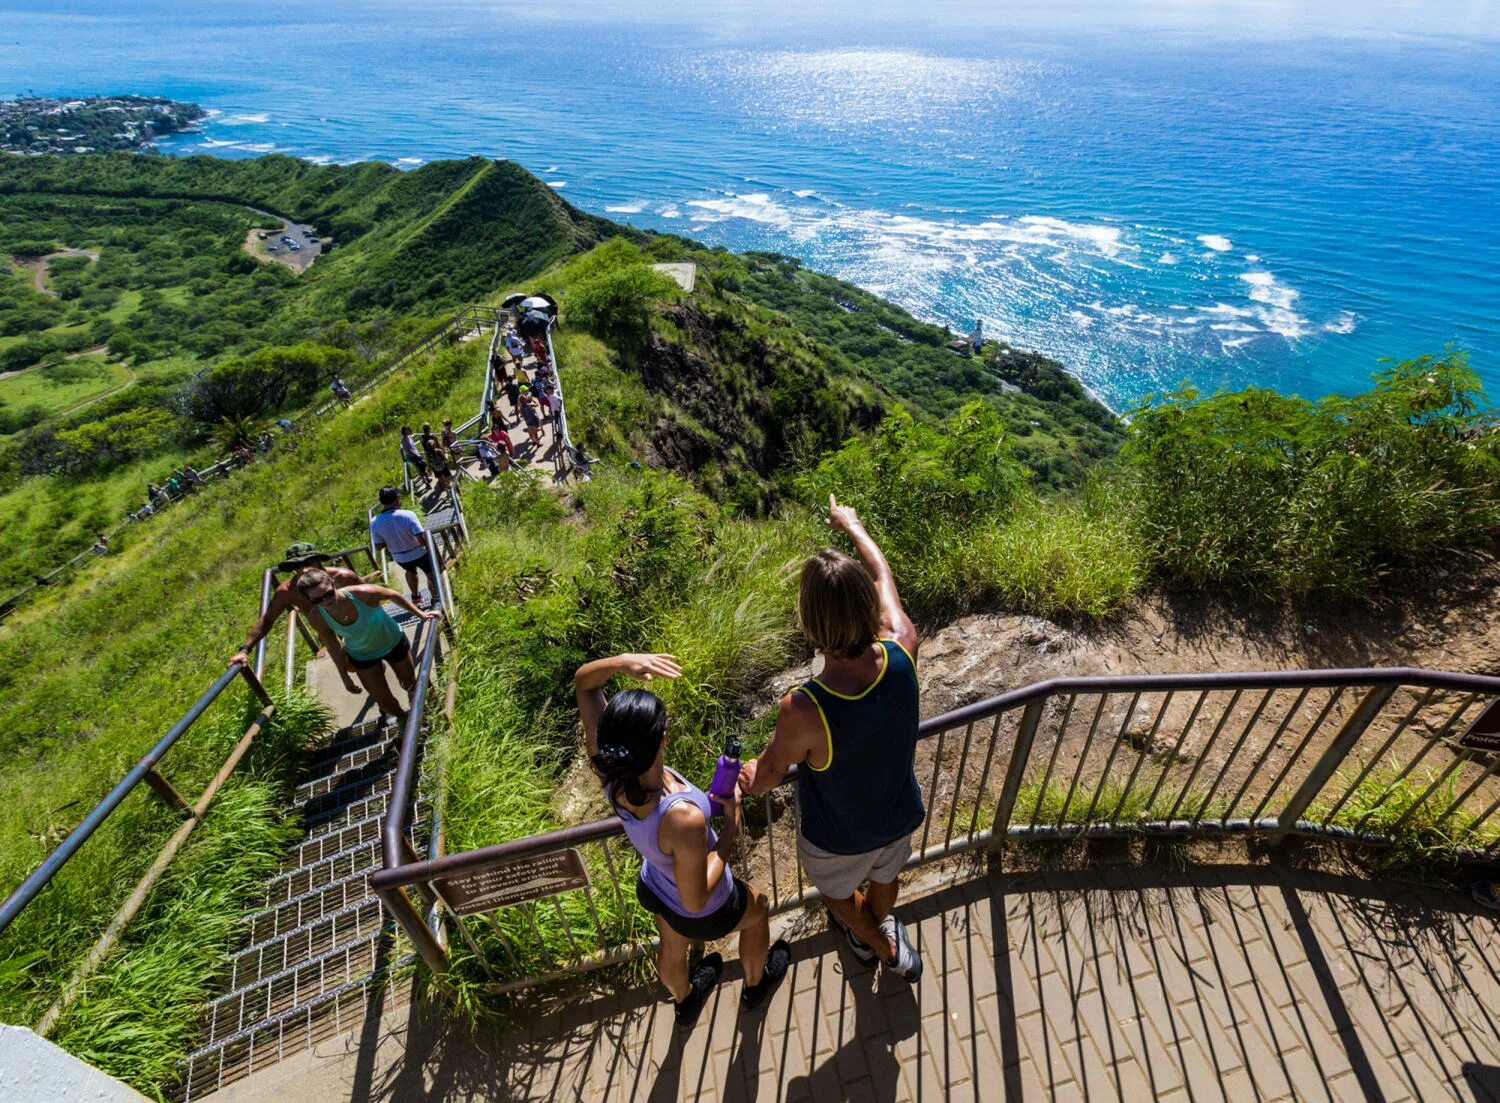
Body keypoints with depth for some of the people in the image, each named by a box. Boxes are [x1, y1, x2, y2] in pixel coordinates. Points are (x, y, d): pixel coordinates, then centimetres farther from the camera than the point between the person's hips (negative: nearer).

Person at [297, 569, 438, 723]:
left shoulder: (362, 593, -38)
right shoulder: (317, 618, -28)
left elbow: (393, 595, -17)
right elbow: (333, 647, -9)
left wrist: (420, 613, -8)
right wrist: (345, 677, 1)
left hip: (394, 642, -1)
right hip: (362, 657, 1)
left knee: (410, 684, 23)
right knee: (384, 702, 10)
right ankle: (401, 718, 46)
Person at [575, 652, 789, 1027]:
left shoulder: (607, 764, -32)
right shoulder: (684, 817, -48)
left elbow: (583, 681, -20)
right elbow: (696, 900, -31)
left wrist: (622, 661, -40)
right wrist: (730, 830, -25)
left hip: (654, 888, 4)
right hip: (705, 914, -4)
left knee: (673, 948, 37)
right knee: (758, 907, 32)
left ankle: (685, 1003, 71)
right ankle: (756, 985, 62)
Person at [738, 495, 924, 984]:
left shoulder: (802, 712, -44)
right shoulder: (902, 652, -33)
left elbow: (769, 773, -20)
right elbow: (882, 575, -12)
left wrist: (750, 776, 4)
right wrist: (851, 524, 6)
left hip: (837, 841, -3)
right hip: (899, 818, 4)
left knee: (838, 892, 34)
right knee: (884, 878, 37)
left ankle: (878, 944, 63)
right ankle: (880, 923, 70)